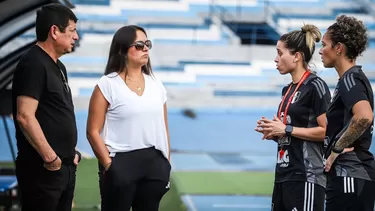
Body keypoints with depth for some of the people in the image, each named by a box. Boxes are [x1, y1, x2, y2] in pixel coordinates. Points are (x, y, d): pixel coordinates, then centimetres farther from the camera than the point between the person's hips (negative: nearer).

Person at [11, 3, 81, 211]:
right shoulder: (33, 64, -13)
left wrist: (69, 153, 14)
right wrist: (50, 158, -19)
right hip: (43, 169, -9)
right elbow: (25, 117, -21)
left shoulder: (58, 67, 16)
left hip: (65, 166, 9)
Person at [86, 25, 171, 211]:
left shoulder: (156, 84, 12)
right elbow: (93, 131, -8)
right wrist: (109, 165, -13)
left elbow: (163, 128, 15)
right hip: (121, 163, -5)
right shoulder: (107, 85, -5)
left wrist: (166, 163, 11)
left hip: (154, 163, 5)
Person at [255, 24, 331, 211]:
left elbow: (326, 131, -17)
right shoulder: (288, 90, 17)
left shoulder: (315, 85, -10)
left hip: (306, 177, -9)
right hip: (283, 175, 9)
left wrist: (286, 130, -15)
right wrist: (273, 132, 5)